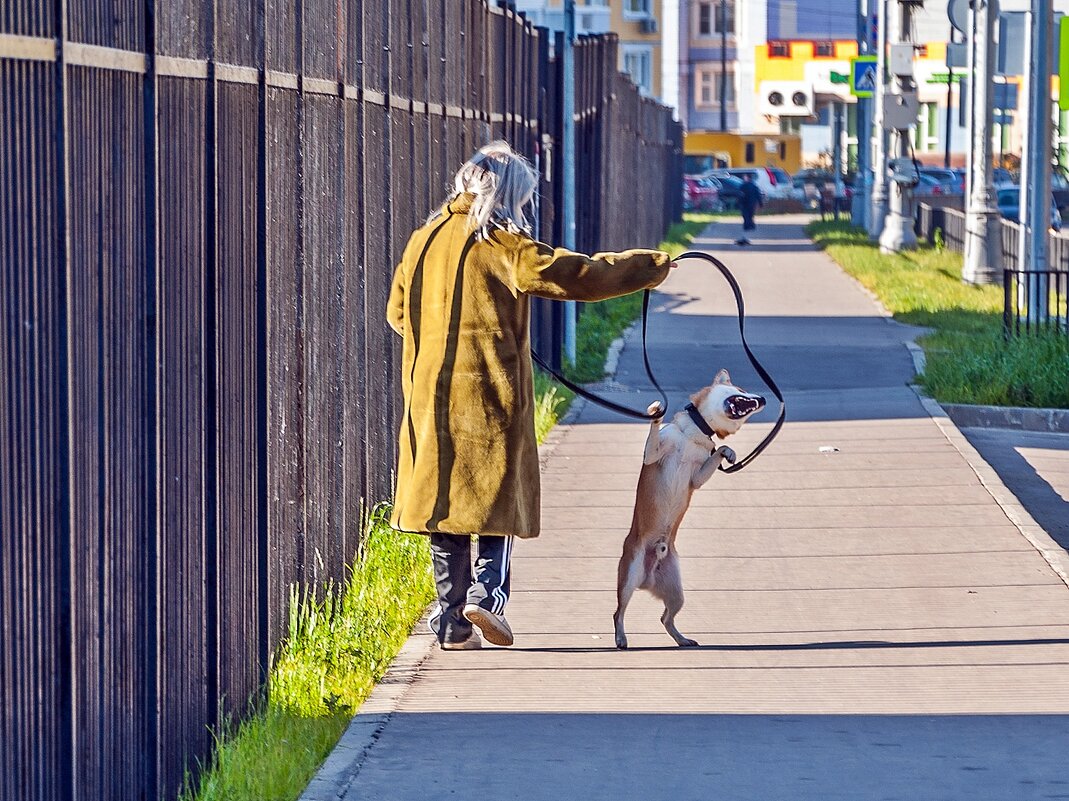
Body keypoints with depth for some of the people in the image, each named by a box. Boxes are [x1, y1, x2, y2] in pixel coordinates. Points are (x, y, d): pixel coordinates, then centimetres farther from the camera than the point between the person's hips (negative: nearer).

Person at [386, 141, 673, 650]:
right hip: (490, 390, -5)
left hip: (429, 393, 5)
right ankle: (486, 591, -12)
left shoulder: (425, 240, 9)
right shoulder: (501, 244, -8)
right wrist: (649, 266, -3)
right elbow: (571, 275, -12)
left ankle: (453, 624, 7)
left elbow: (398, 313, 18)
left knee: (442, 497, 8)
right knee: (499, 492, 7)